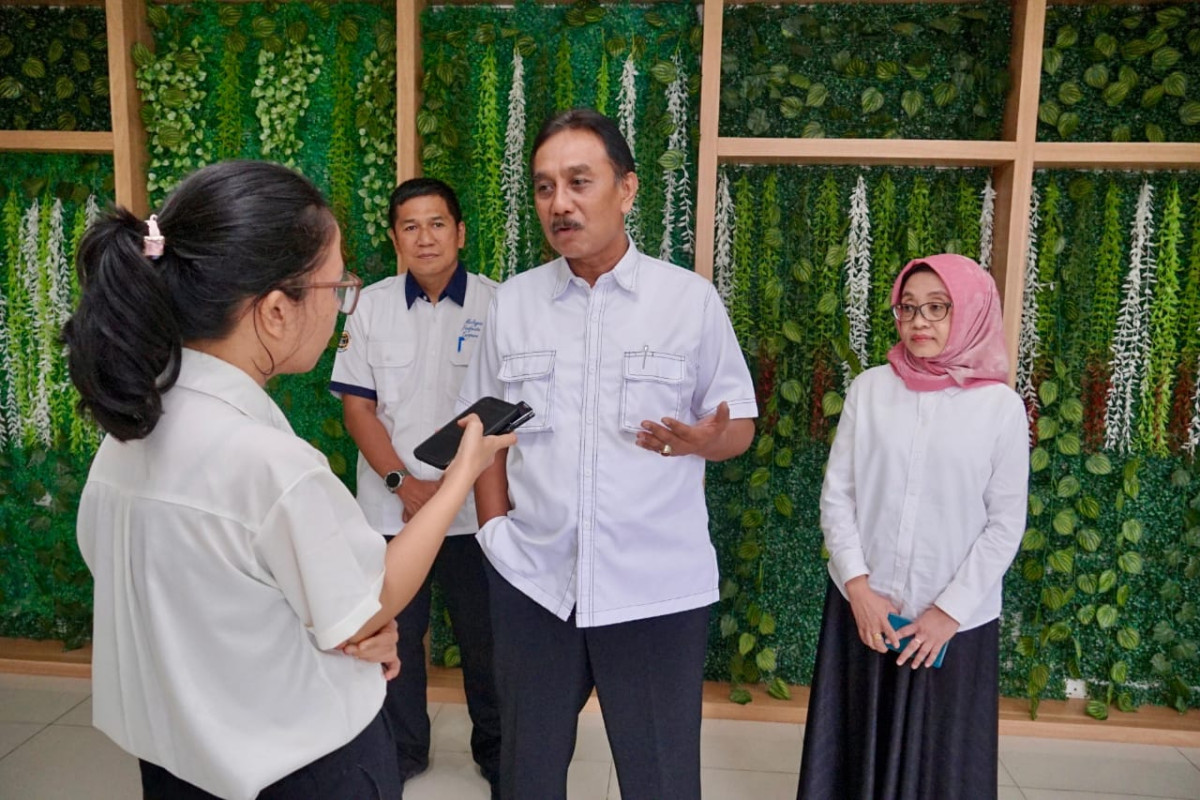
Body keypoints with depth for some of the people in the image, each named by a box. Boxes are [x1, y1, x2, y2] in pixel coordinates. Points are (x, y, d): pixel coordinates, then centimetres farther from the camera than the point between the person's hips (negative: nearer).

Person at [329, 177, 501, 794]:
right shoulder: (373, 305, 2)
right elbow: (357, 406, 1)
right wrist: (403, 483, -9)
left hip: (473, 506, -2)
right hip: (390, 505, 2)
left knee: (483, 633, 10)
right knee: (395, 632, 14)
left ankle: (494, 748, 33)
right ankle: (402, 748, 35)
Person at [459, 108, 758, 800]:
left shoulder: (692, 298, -3)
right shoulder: (512, 301, 5)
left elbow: (739, 424, 2)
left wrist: (707, 439, -20)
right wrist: (494, 526, 1)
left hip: (658, 587, -2)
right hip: (532, 581, 3)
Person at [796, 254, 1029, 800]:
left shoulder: (1001, 406, -5)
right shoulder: (870, 389, -1)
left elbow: (1005, 525, -4)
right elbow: (836, 494, 0)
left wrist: (949, 611, -8)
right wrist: (858, 586, -8)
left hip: (955, 621, -1)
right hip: (862, 609, 1)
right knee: (855, 750, 12)